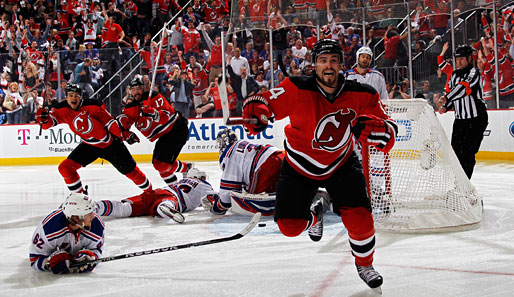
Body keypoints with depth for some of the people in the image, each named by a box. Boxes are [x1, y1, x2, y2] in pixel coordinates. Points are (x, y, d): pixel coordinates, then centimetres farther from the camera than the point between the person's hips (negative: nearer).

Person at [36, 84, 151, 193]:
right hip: (89, 145, 4)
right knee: (65, 168, -10)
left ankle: (149, 190, 25)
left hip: (110, 143, -3)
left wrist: (125, 134, -15)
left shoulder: (92, 105, -21)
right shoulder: (62, 110, -10)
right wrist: (43, 118, -37)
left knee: (129, 169, 1)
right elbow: (48, 123, -14)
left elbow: (109, 120, -14)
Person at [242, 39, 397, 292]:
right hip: (300, 165, 0)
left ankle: (365, 264, 15)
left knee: (359, 216, -16)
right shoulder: (297, 89, -23)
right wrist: (256, 111, -44)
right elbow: (264, 101, -19)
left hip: (341, 163, 0)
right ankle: (314, 214, 36)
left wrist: (373, 128, -39)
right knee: (290, 226, -3)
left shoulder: (361, 95, -17)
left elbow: (388, 133, -15)